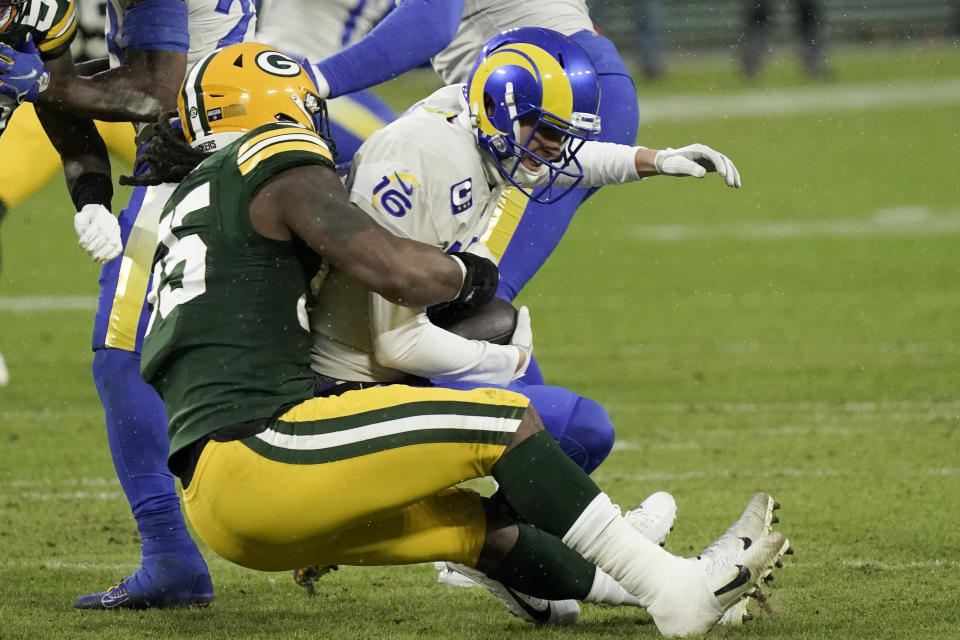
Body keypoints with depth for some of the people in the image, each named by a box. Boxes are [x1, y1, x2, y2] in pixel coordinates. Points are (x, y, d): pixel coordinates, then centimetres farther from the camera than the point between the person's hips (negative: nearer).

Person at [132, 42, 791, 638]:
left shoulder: (189, 202, 28)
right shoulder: (278, 165, 0)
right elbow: (403, 273, -11)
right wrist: (459, 271, 12)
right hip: (256, 457, -9)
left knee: (483, 527, 14)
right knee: (502, 422, -6)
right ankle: (672, 587, -7)